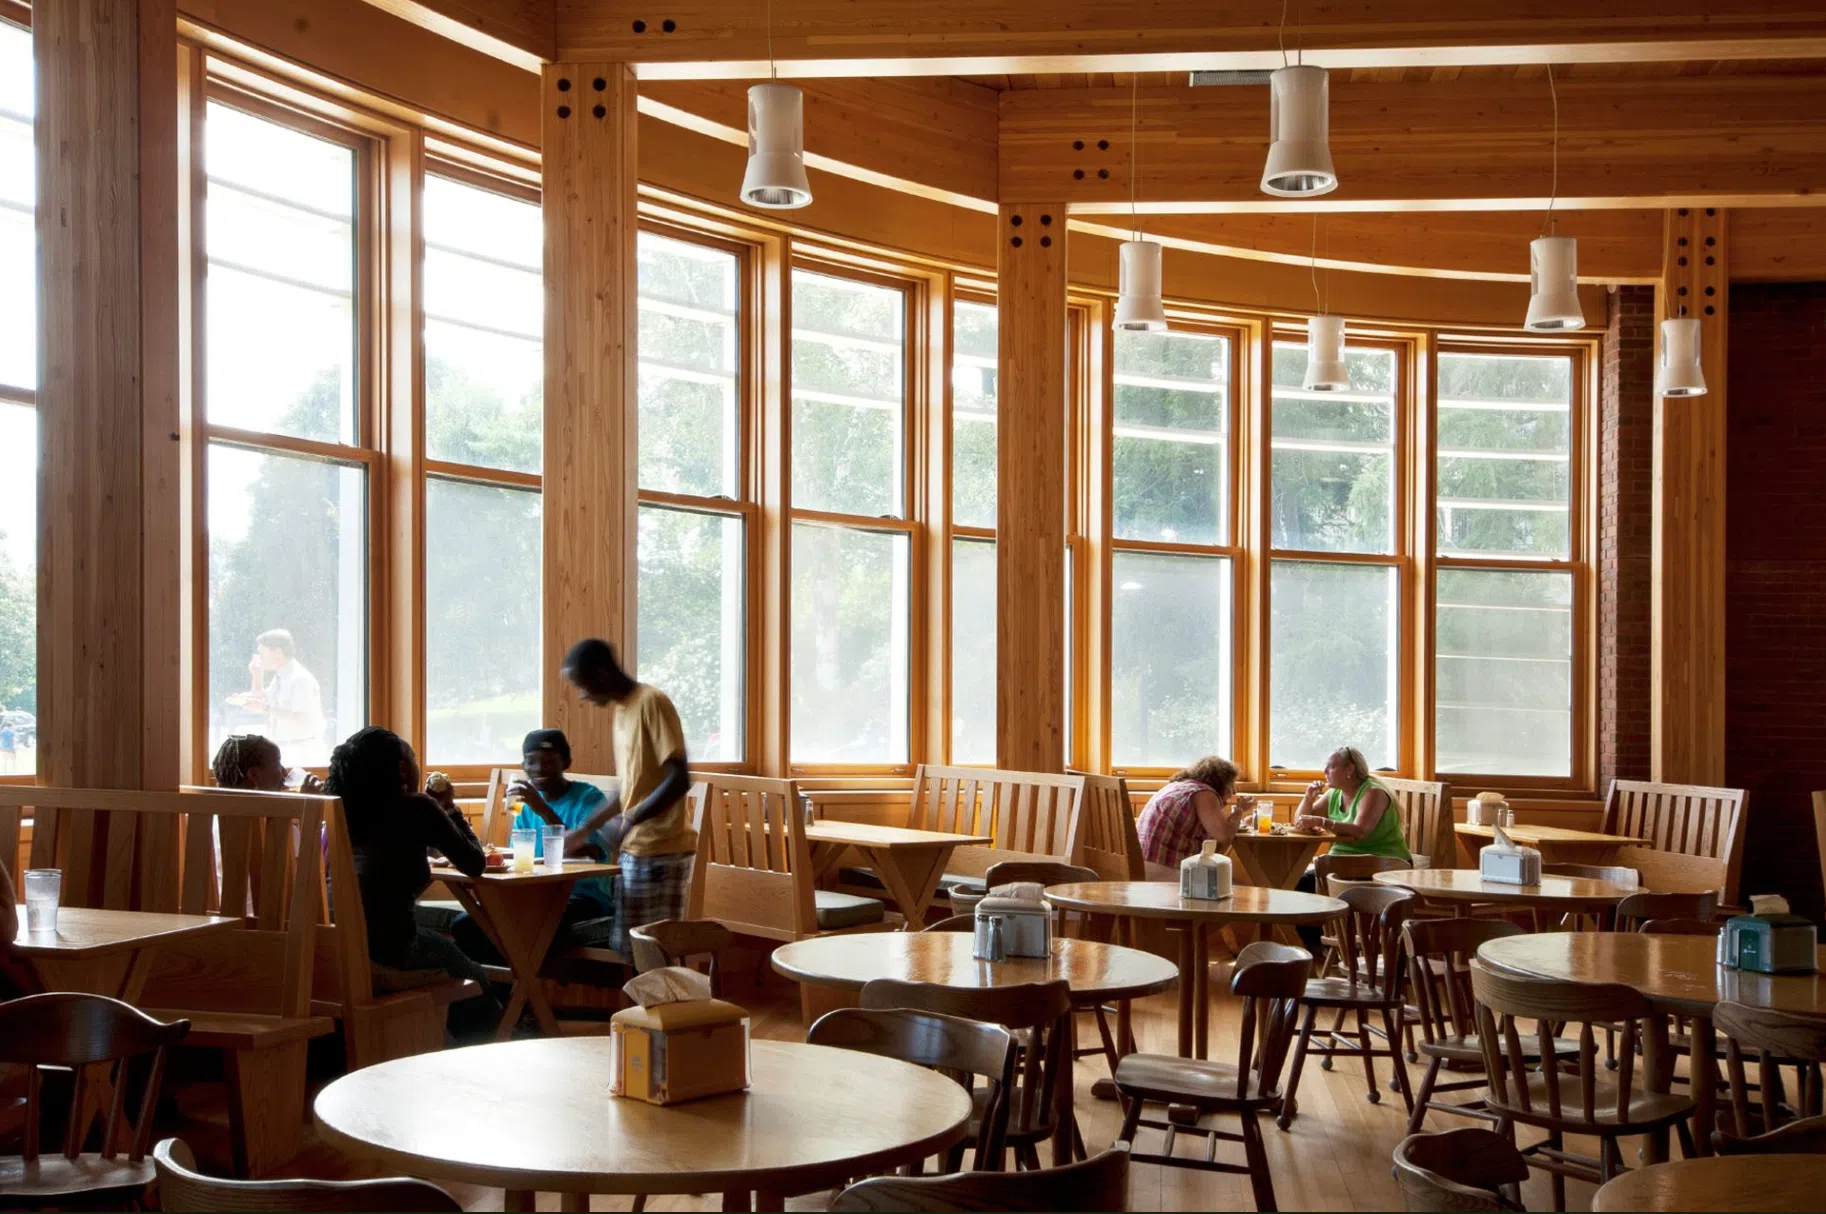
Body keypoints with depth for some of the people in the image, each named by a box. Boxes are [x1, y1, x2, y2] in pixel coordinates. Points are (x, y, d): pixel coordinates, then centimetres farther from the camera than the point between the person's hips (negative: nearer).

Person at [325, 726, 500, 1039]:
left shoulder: (347, 808, 14)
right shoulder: (417, 807, -2)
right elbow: (474, 864, 5)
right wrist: (450, 810, 18)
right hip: (387, 944, -6)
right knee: (473, 982, 23)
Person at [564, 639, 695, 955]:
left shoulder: (651, 702, -13)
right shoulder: (623, 710, 15)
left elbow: (679, 779, -20)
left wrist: (630, 821, -25)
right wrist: (584, 830, 22)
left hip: (660, 850, -9)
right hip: (634, 849, 9)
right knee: (628, 947, 10)